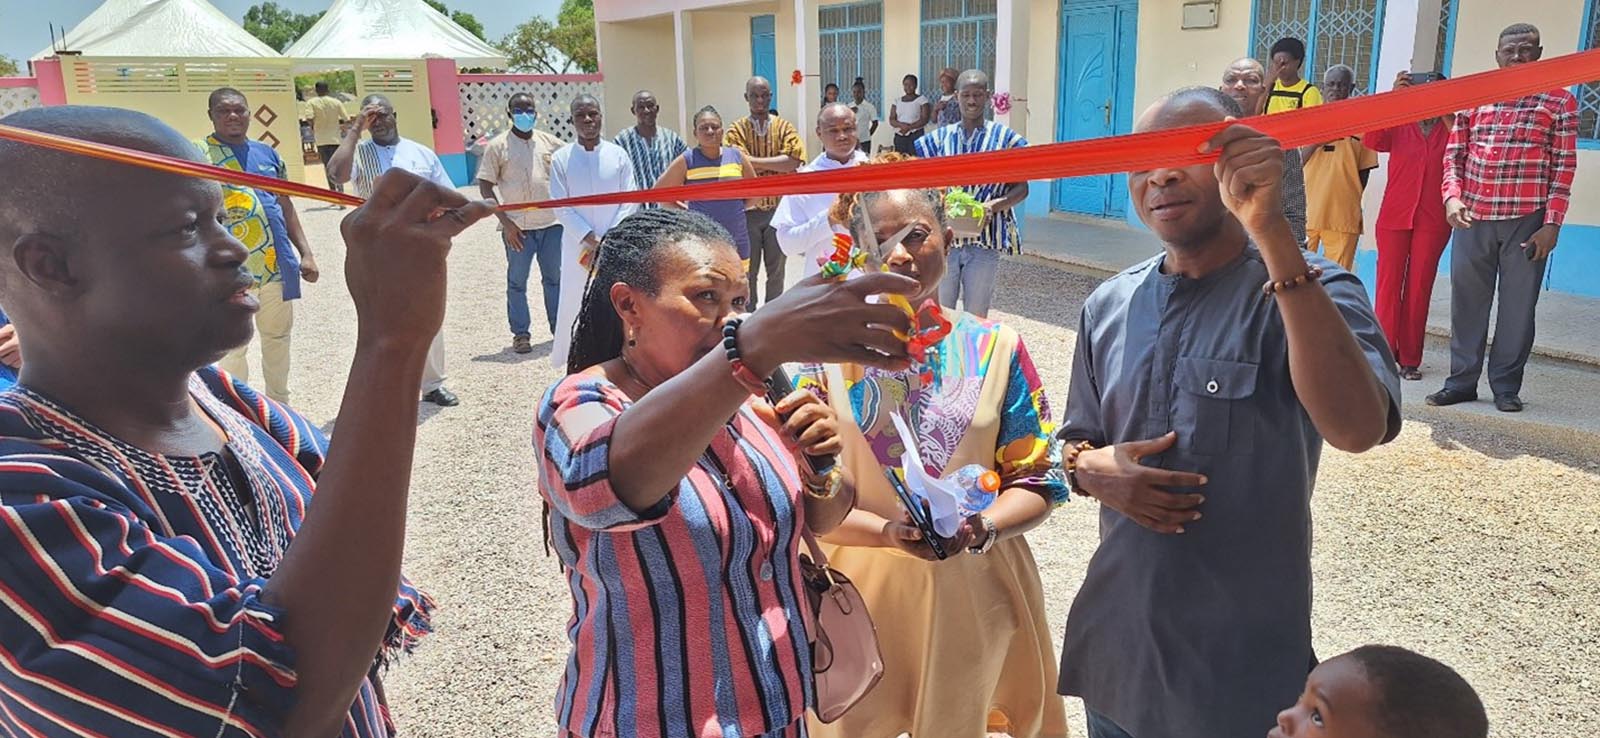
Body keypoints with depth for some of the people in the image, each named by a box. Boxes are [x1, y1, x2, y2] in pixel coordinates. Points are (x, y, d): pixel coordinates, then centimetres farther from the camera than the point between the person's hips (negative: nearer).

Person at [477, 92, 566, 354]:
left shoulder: (549, 142, 8)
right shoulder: (497, 146, 0)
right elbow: (485, 187, -2)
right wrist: (505, 222, -9)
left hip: (552, 223, 3)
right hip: (518, 226, -3)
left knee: (554, 278, 10)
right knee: (517, 281, 3)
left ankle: (560, 328, 20)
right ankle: (520, 334, 12)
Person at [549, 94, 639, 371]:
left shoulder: (618, 155, 0)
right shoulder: (561, 159, -2)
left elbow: (629, 202, -1)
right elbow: (561, 207, -4)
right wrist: (591, 241, -11)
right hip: (577, 248, 0)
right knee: (572, 305, 3)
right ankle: (562, 365, 18)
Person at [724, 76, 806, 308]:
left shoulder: (784, 128, 2)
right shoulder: (736, 130, -1)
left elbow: (794, 161, -14)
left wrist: (754, 161, -16)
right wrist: (777, 165, -16)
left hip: (779, 208, 1)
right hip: (747, 210, -1)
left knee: (776, 270, 11)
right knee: (748, 271, 9)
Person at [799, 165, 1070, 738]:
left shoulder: (996, 348, -3)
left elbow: (1036, 483, -1)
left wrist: (982, 529, -20)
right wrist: (889, 532, -23)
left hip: (971, 592, 1)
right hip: (858, 594, -1)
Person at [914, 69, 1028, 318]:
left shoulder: (1005, 137, 2)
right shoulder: (939, 138, 7)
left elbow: (1021, 188, 2)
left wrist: (994, 205, -17)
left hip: (986, 238, -1)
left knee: (976, 316, 8)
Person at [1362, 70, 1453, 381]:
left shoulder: (1450, 127, 8)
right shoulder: (1398, 125, 7)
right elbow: (1371, 140, -13)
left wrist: (1444, 112, -12)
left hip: (1433, 221, 0)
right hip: (1394, 216, 0)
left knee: (1419, 287, 3)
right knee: (1389, 283, -1)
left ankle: (1410, 359, 9)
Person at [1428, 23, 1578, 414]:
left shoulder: (1560, 100, 4)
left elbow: (1564, 166, 0)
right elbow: (1454, 154, 11)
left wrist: (1552, 224, -7)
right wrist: (1453, 197, -7)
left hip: (1527, 221, -2)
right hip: (1473, 218, 2)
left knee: (1518, 305, 3)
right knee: (1467, 301, 6)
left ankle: (1506, 386, 12)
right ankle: (1462, 381, 15)